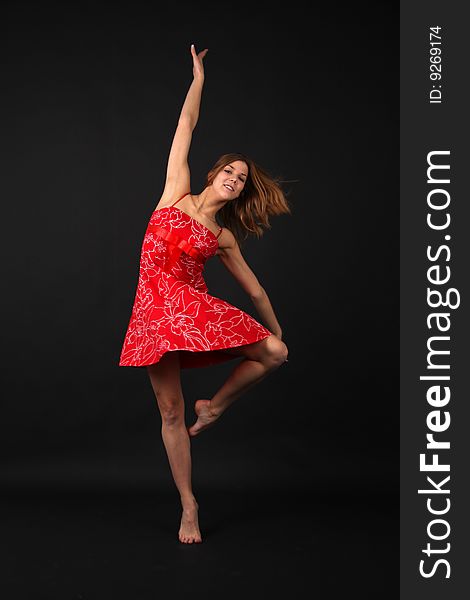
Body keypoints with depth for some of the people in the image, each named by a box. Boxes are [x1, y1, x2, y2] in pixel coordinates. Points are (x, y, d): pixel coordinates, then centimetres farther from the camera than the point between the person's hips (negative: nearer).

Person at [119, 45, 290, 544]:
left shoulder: (224, 237, 11)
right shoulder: (177, 192, 7)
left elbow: (254, 290, 17)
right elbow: (186, 125, 8)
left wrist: (276, 332, 20)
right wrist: (198, 74, 10)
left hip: (197, 309, 2)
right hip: (156, 307, -2)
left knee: (275, 353, -13)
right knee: (170, 410, -1)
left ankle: (214, 406, 11)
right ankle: (189, 507, 11)